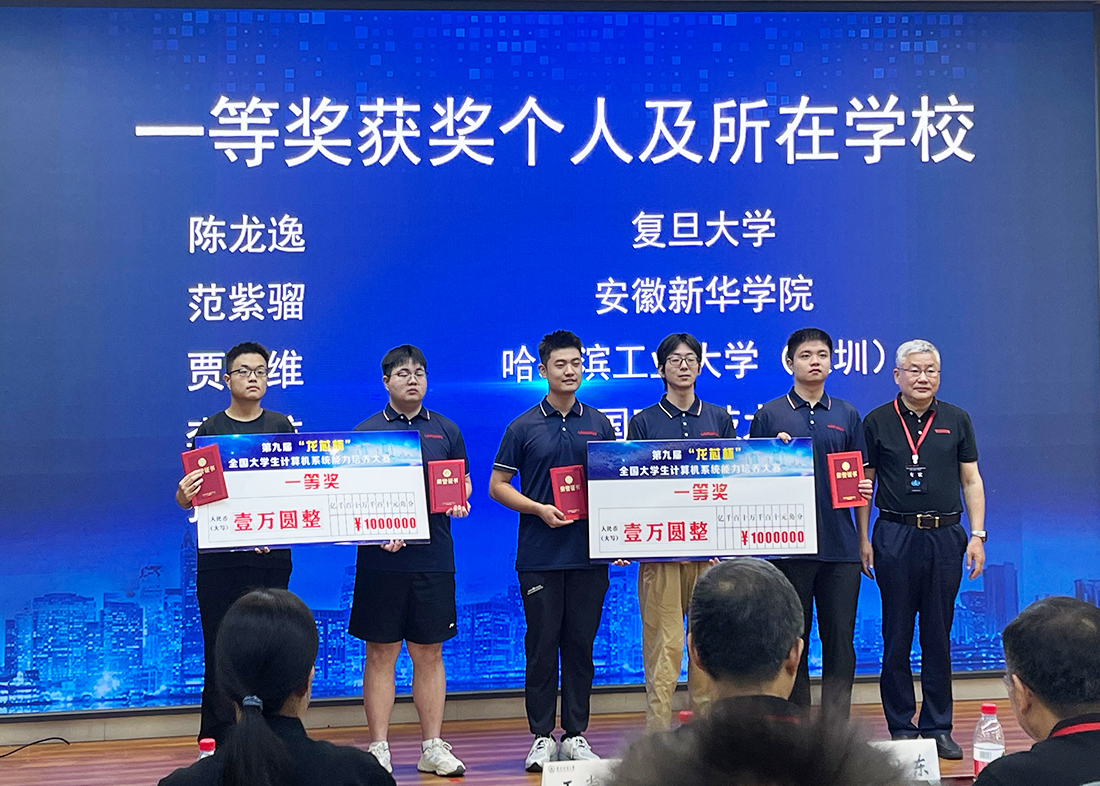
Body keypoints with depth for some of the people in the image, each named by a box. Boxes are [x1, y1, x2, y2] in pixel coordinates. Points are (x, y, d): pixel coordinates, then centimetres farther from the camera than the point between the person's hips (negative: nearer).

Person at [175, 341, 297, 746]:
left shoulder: (282, 427, 8)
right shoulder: (210, 430, 5)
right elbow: (186, 499, 2)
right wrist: (185, 493, -22)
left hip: (271, 556, 1)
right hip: (219, 556, -1)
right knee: (221, 649, -1)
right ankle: (215, 742, 6)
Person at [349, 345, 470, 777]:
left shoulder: (446, 431, 12)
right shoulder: (365, 431, 4)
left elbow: (463, 485, 15)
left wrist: (459, 504, -8)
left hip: (434, 558, 2)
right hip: (381, 558, -2)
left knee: (429, 653, 7)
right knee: (381, 653, 2)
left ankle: (433, 747, 14)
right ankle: (378, 747, 10)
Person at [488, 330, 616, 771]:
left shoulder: (599, 425, 9)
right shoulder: (524, 427, 2)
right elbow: (497, 485, 3)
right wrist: (539, 508, -11)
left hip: (589, 552, 2)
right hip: (539, 556, -2)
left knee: (581, 643, 6)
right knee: (542, 644, 2)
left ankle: (575, 734, 16)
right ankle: (542, 736, 11)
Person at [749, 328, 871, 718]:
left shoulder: (846, 415, 12)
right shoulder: (769, 415, 4)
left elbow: (860, 478, 14)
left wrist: (863, 537, 3)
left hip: (840, 545, 2)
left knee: (840, 636, 2)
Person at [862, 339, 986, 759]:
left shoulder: (956, 420, 7)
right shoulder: (876, 422, 2)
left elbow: (971, 480, 9)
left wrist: (977, 535, 1)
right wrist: (863, 539, -1)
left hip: (946, 536, 2)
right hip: (895, 536, -1)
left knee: (939, 636, 6)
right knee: (896, 637, 3)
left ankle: (938, 727, 15)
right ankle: (901, 727, 12)